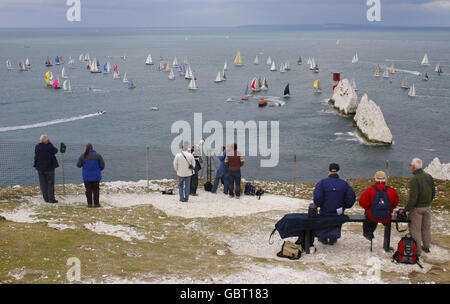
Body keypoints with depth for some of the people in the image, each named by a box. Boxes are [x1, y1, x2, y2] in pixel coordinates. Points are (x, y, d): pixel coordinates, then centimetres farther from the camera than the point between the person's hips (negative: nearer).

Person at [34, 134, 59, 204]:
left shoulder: (37, 147, -5)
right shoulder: (49, 146, -18)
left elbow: (36, 156, 4)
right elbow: (55, 151, 0)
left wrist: (36, 165, 15)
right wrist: (50, 143, -2)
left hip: (40, 168, 4)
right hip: (49, 167, -4)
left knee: (43, 184, 11)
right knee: (50, 184, 5)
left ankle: (46, 198, 13)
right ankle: (51, 199, 3)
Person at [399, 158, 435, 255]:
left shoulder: (414, 180, -23)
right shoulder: (429, 177, 0)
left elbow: (413, 198, -25)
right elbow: (433, 192, 10)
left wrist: (405, 210, -17)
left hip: (417, 208, -7)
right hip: (427, 207, 7)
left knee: (415, 229, 4)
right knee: (426, 227, 20)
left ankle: (417, 250, 9)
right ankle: (426, 246, 32)